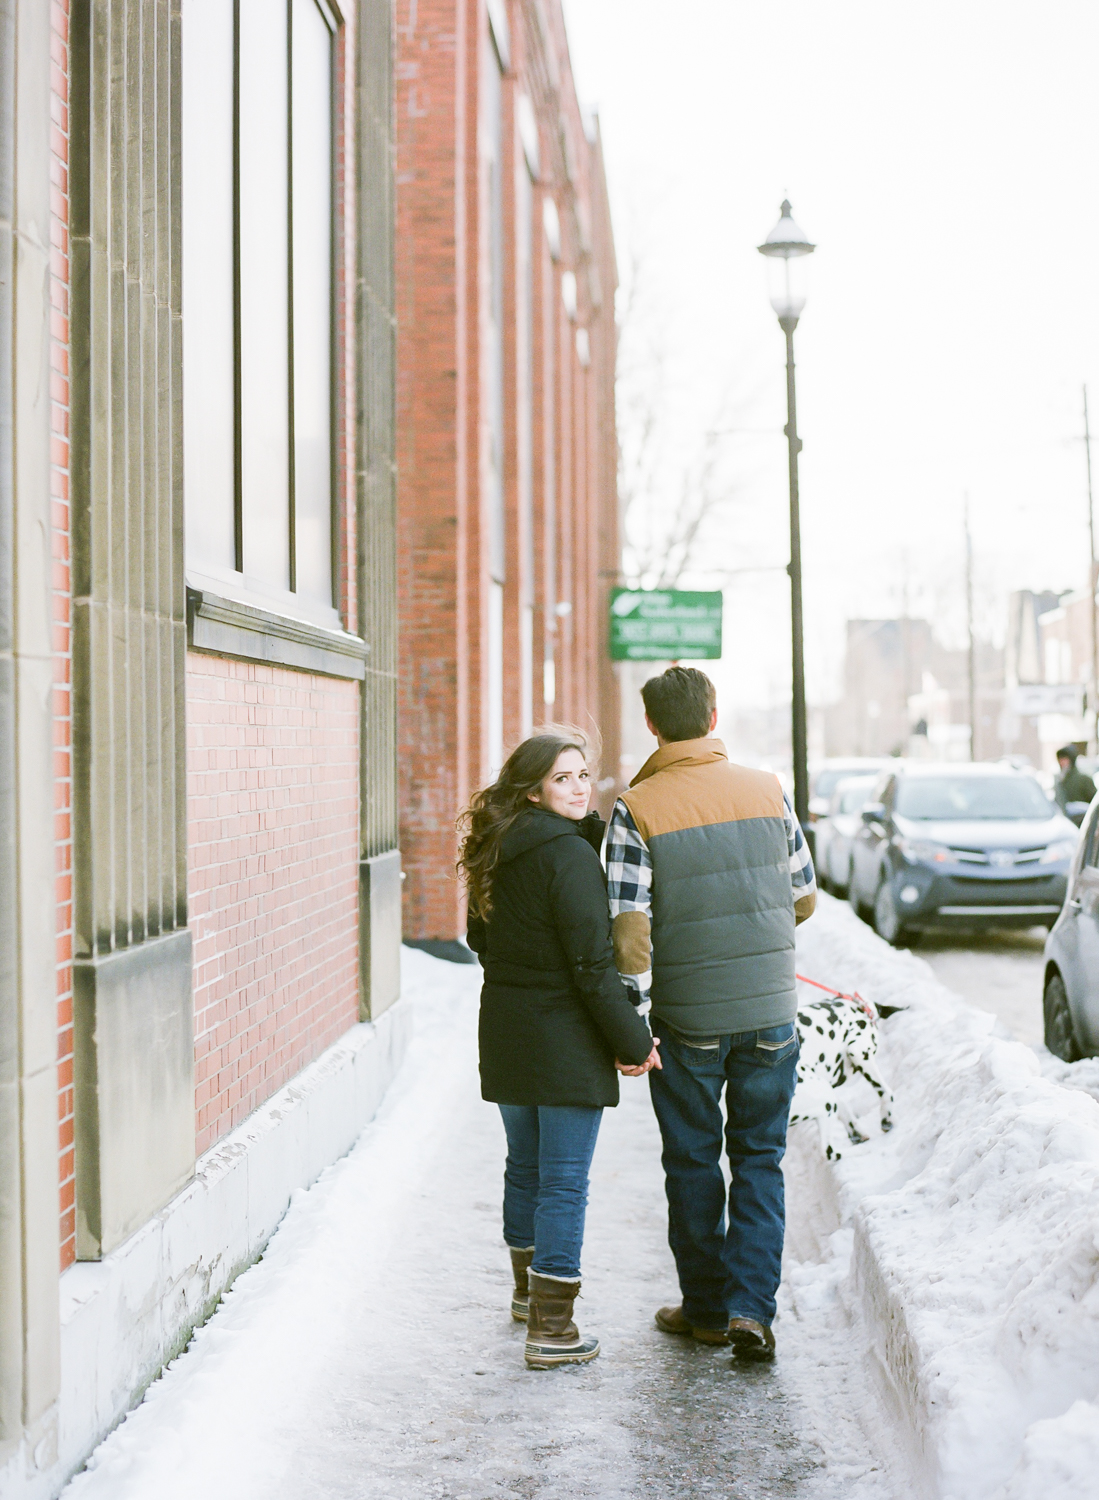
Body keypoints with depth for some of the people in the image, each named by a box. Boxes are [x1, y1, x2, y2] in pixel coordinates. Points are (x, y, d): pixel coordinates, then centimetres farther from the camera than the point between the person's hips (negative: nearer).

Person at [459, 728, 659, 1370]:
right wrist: (634, 1040, -12)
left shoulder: (497, 852, 7)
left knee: (526, 1166, 22)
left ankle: (529, 1287, 39)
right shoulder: (569, 855, -18)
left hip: (505, 1029, 8)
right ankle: (552, 1329, -3)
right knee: (565, 1181, -4)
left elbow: (481, 938, 19)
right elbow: (593, 962, -19)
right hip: (563, 1035, -8)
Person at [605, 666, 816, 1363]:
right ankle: (751, 1307, 2)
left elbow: (630, 934, -15)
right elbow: (805, 899, 7)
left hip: (687, 1017, -2)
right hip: (771, 1010, 2)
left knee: (693, 1163, 13)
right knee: (760, 1158, 13)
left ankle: (706, 1309, 23)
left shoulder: (637, 810, -11)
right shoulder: (767, 790, -1)